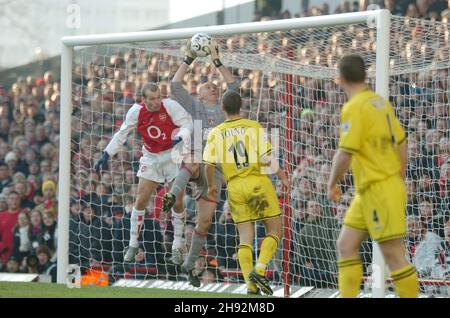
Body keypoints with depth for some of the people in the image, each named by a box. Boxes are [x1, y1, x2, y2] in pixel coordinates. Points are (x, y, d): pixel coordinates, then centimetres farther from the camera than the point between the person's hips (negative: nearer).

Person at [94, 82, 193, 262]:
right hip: (151, 158, 2)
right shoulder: (136, 111, -8)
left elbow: (187, 122, -13)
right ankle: (133, 245, 8)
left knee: (177, 203, -4)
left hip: (173, 156, -2)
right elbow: (122, 133, 3)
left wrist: (180, 138, -34)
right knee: (141, 201, -3)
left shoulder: (170, 106, -17)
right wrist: (107, 155, 1)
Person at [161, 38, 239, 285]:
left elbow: (233, 85, 12)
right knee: (192, 163, -43)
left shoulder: (223, 108, 20)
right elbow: (175, 84, 4)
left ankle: (189, 264, 12)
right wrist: (189, 59, 3)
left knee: (205, 220, 1)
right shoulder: (193, 106, 13)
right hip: (196, 160, -3)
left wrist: (217, 61, 12)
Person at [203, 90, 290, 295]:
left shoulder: (216, 133, 3)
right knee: (274, 230, 7)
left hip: (235, 186, 3)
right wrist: (282, 176, 4)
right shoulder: (254, 127, -4)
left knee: (245, 237, 6)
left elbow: (209, 164, -2)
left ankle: (251, 285, -2)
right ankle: (259, 270, -13)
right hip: (258, 182, -3)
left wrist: (211, 185, 15)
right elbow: (266, 157, -10)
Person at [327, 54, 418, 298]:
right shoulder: (380, 102, 10)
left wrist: (332, 184, -5)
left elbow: (345, 153, -20)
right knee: (346, 245, 11)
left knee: (393, 255, -7)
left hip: (378, 190, -9)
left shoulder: (354, 107, -16)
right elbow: (401, 143, 16)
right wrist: (399, 182, 24)